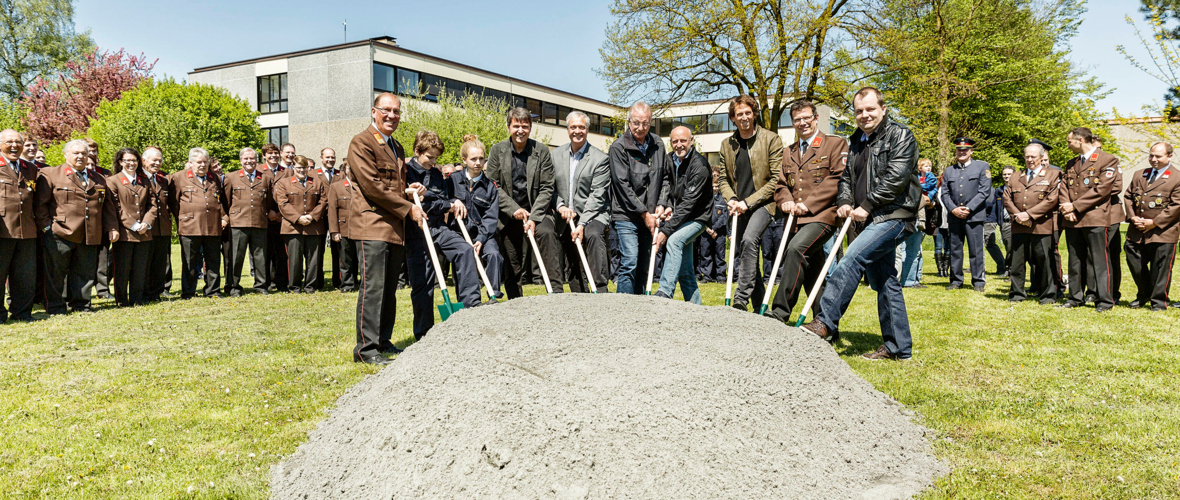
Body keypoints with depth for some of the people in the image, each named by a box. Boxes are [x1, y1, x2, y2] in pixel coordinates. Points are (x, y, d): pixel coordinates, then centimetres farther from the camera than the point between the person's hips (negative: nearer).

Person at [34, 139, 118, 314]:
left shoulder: (99, 179, 16)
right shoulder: (50, 174, 2)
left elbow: (107, 206, 18)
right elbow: (40, 203, -1)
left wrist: (112, 227, 9)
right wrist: (46, 226, -8)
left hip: (90, 237, 4)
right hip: (60, 234, -4)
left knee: (85, 272, 8)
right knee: (56, 273, 2)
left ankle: (80, 305, 18)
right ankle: (55, 307, 11)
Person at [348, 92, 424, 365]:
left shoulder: (397, 147, 22)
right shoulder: (362, 142, -6)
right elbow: (372, 186, -15)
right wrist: (407, 208, -12)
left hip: (396, 227, 9)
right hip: (371, 223, -8)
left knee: (389, 289, 11)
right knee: (373, 287, -10)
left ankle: (383, 342, 19)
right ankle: (366, 348, -6)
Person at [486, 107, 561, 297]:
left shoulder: (542, 150, -1)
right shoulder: (497, 150, 2)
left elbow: (547, 188, -4)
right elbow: (492, 186, -1)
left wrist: (534, 217, -15)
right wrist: (514, 209, -13)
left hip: (536, 211, -1)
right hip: (508, 215, 1)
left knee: (546, 232, -31)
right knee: (512, 269, 3)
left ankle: (556, 291, -30)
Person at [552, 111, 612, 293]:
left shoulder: (600, 159, -7)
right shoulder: (556, 154, 8)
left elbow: (597, 196, -13)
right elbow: (551, 187, 10)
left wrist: (582, 224, -22)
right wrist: (560, 206, -10)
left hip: (592, 214, -5)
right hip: (565, 217, 5)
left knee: (594, 235, -36)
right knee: (572, 271, 7)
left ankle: (600, 290, -35)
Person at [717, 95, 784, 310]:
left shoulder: (771, 139, -6)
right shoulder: (727, 145, 9)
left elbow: (776, 179, -10)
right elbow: (723, 179, 14)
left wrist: (748, 202, -16)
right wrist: (731, 200, -8)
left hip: (763, 203, -6)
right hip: (739, 208, 6)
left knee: (749, 240, -29)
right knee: (745, 251, 10)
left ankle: (741, 299, -29)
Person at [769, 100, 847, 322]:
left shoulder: (835, 144, 4)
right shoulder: (789, 153, 23)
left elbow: (838, 179, -7)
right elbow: (781, 185, 22)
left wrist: (808, 203, -14)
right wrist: (785, 201, -2)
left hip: (822, 215, -7)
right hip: (796, 220, 7)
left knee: (796, 249, -29)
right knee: (812, 275, 9)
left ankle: (780, 314, -29)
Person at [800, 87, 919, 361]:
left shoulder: (900, 136, -5)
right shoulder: (856, 141, 18)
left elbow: (896, 178, -16)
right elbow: (847, 176, 21)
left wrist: (867, 206, -17)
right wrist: (845, 202, 2)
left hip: (894, 216, -8)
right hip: (873, 219, 8)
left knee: (852, 259, -24)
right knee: (884, 281, 9)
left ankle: (826, 322, -25)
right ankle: (898, 347, 16)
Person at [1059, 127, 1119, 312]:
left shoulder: (1108, 160, -2)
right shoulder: (1071, 163, 18)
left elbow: (1102, 190, -11)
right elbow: (1065, 188, 14)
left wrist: (1075, 206, -13)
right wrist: (1067, 210, -5)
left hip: (1095, 220, -6)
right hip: (1073, 220, 6)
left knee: (1100, 261, -4)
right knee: (1075, 261, 11)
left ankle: (1104, 300, 1)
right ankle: (1076, 297, 19)